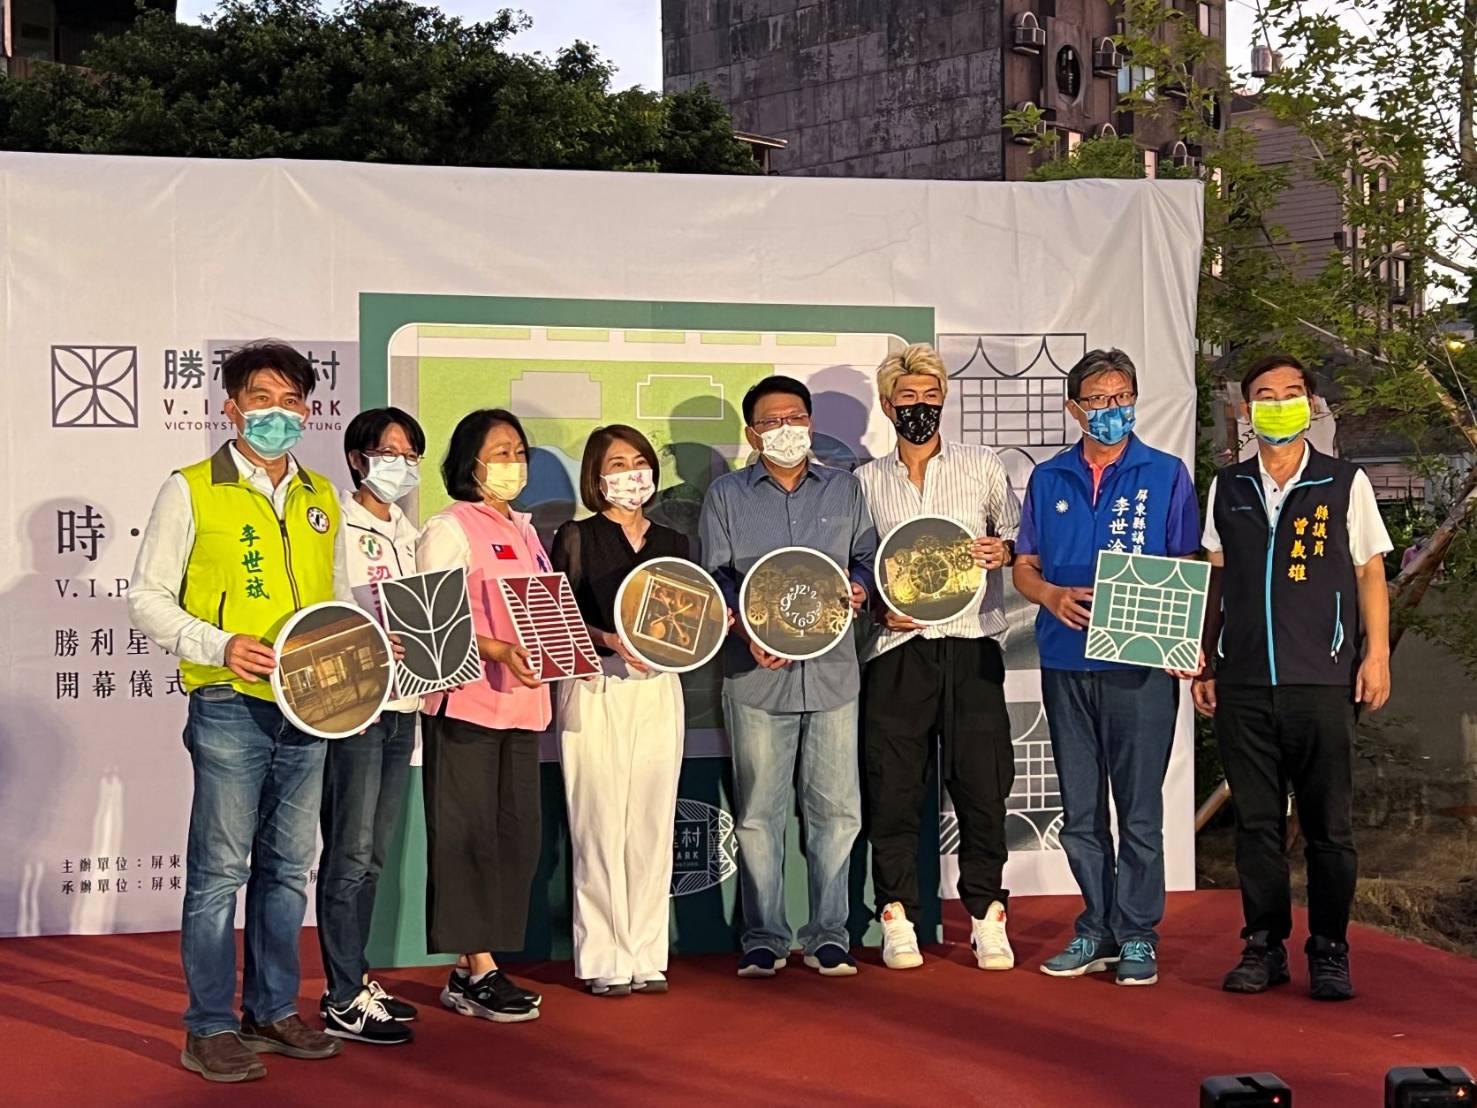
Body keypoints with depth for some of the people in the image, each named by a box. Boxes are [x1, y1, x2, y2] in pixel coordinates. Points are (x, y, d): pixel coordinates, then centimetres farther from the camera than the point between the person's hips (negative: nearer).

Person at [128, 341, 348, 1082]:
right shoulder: (192, 491, -2)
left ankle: (272, 1011, 23)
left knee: (287, 869, 12)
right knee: (220, 872, -2)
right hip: (230, 707, -5)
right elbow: (146, 599, -4)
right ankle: (209, 1029, 7)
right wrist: (219, 647, -18)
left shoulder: (321, 498, 13)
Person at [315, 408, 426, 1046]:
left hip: (402, 704, 8)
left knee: (373, 854, 12)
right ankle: (342, 1000, -1)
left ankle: (357, 979, 20)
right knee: (350, 854, -6)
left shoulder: (408, 534, 19)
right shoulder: (337, 527, -6)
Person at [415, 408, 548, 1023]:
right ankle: (478, 970, 1)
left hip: (521, 701, 8)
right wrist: (500, 652, -24)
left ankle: (469, 970, 15)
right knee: (470, 834, -5)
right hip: (466, 702, -8)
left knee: (516, 834, 7)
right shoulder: (449, 530, -5)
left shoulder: (524, 531, 19)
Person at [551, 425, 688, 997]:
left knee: (653, 823, 3)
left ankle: (646, 956, 10)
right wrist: (609, 641, -16)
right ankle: (604, 961, 2)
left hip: (658, 688, 4)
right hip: (595, 690, -4)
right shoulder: (576, 537, 5)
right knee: (601, 823, -5)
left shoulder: (672, 542, 17)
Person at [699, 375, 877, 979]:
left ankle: (828, 935, 13)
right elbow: (714, 577, 3)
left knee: (835, 808, 3)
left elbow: (868, 555, 15)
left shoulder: (844, 488, 13)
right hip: (757, 673, -1)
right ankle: (763, 938, 12)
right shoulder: (726, 495, 7)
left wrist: (860, 587, -7)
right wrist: (749, 632, -12)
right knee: (758, 811, 2)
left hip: (832, 669, 2)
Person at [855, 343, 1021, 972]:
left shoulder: (982, 466, 12)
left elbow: (1020, 533, 15)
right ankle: (897, 919, 9)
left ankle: (987, 918, 7)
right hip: (899, 647, 0)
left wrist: (1004, 550, -6)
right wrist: (881, 608, -4)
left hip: (972, 643, 0)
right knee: (894, 784, -1)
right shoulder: (866, 483, 13)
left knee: (981, 782, -2)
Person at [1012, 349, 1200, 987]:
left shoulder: (1166, 475, 4)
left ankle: (1137, 935, 10)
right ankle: (1098, 930, 20)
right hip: (1065, 663, 3)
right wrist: (1052, 594, -9)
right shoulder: (1048, 480, 12)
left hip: (1140, 664, -3)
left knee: (1139, 810, 0)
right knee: (1079, 812, 9)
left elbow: (1189, 569, 2)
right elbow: (1024, 567, 13)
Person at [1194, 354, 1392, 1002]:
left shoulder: (1345, 483, 5)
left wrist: (1376, 654, -3)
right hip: (1242, 683, 2)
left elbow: (1370, 573, 6)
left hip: (1322, 681, -2)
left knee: (1328, 825, 1)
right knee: (1255, 821, 6)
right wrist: (1203, 663, 13)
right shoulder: (1228, 488, 12)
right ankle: (1264, 947, 15)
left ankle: (1329, 953, 11)